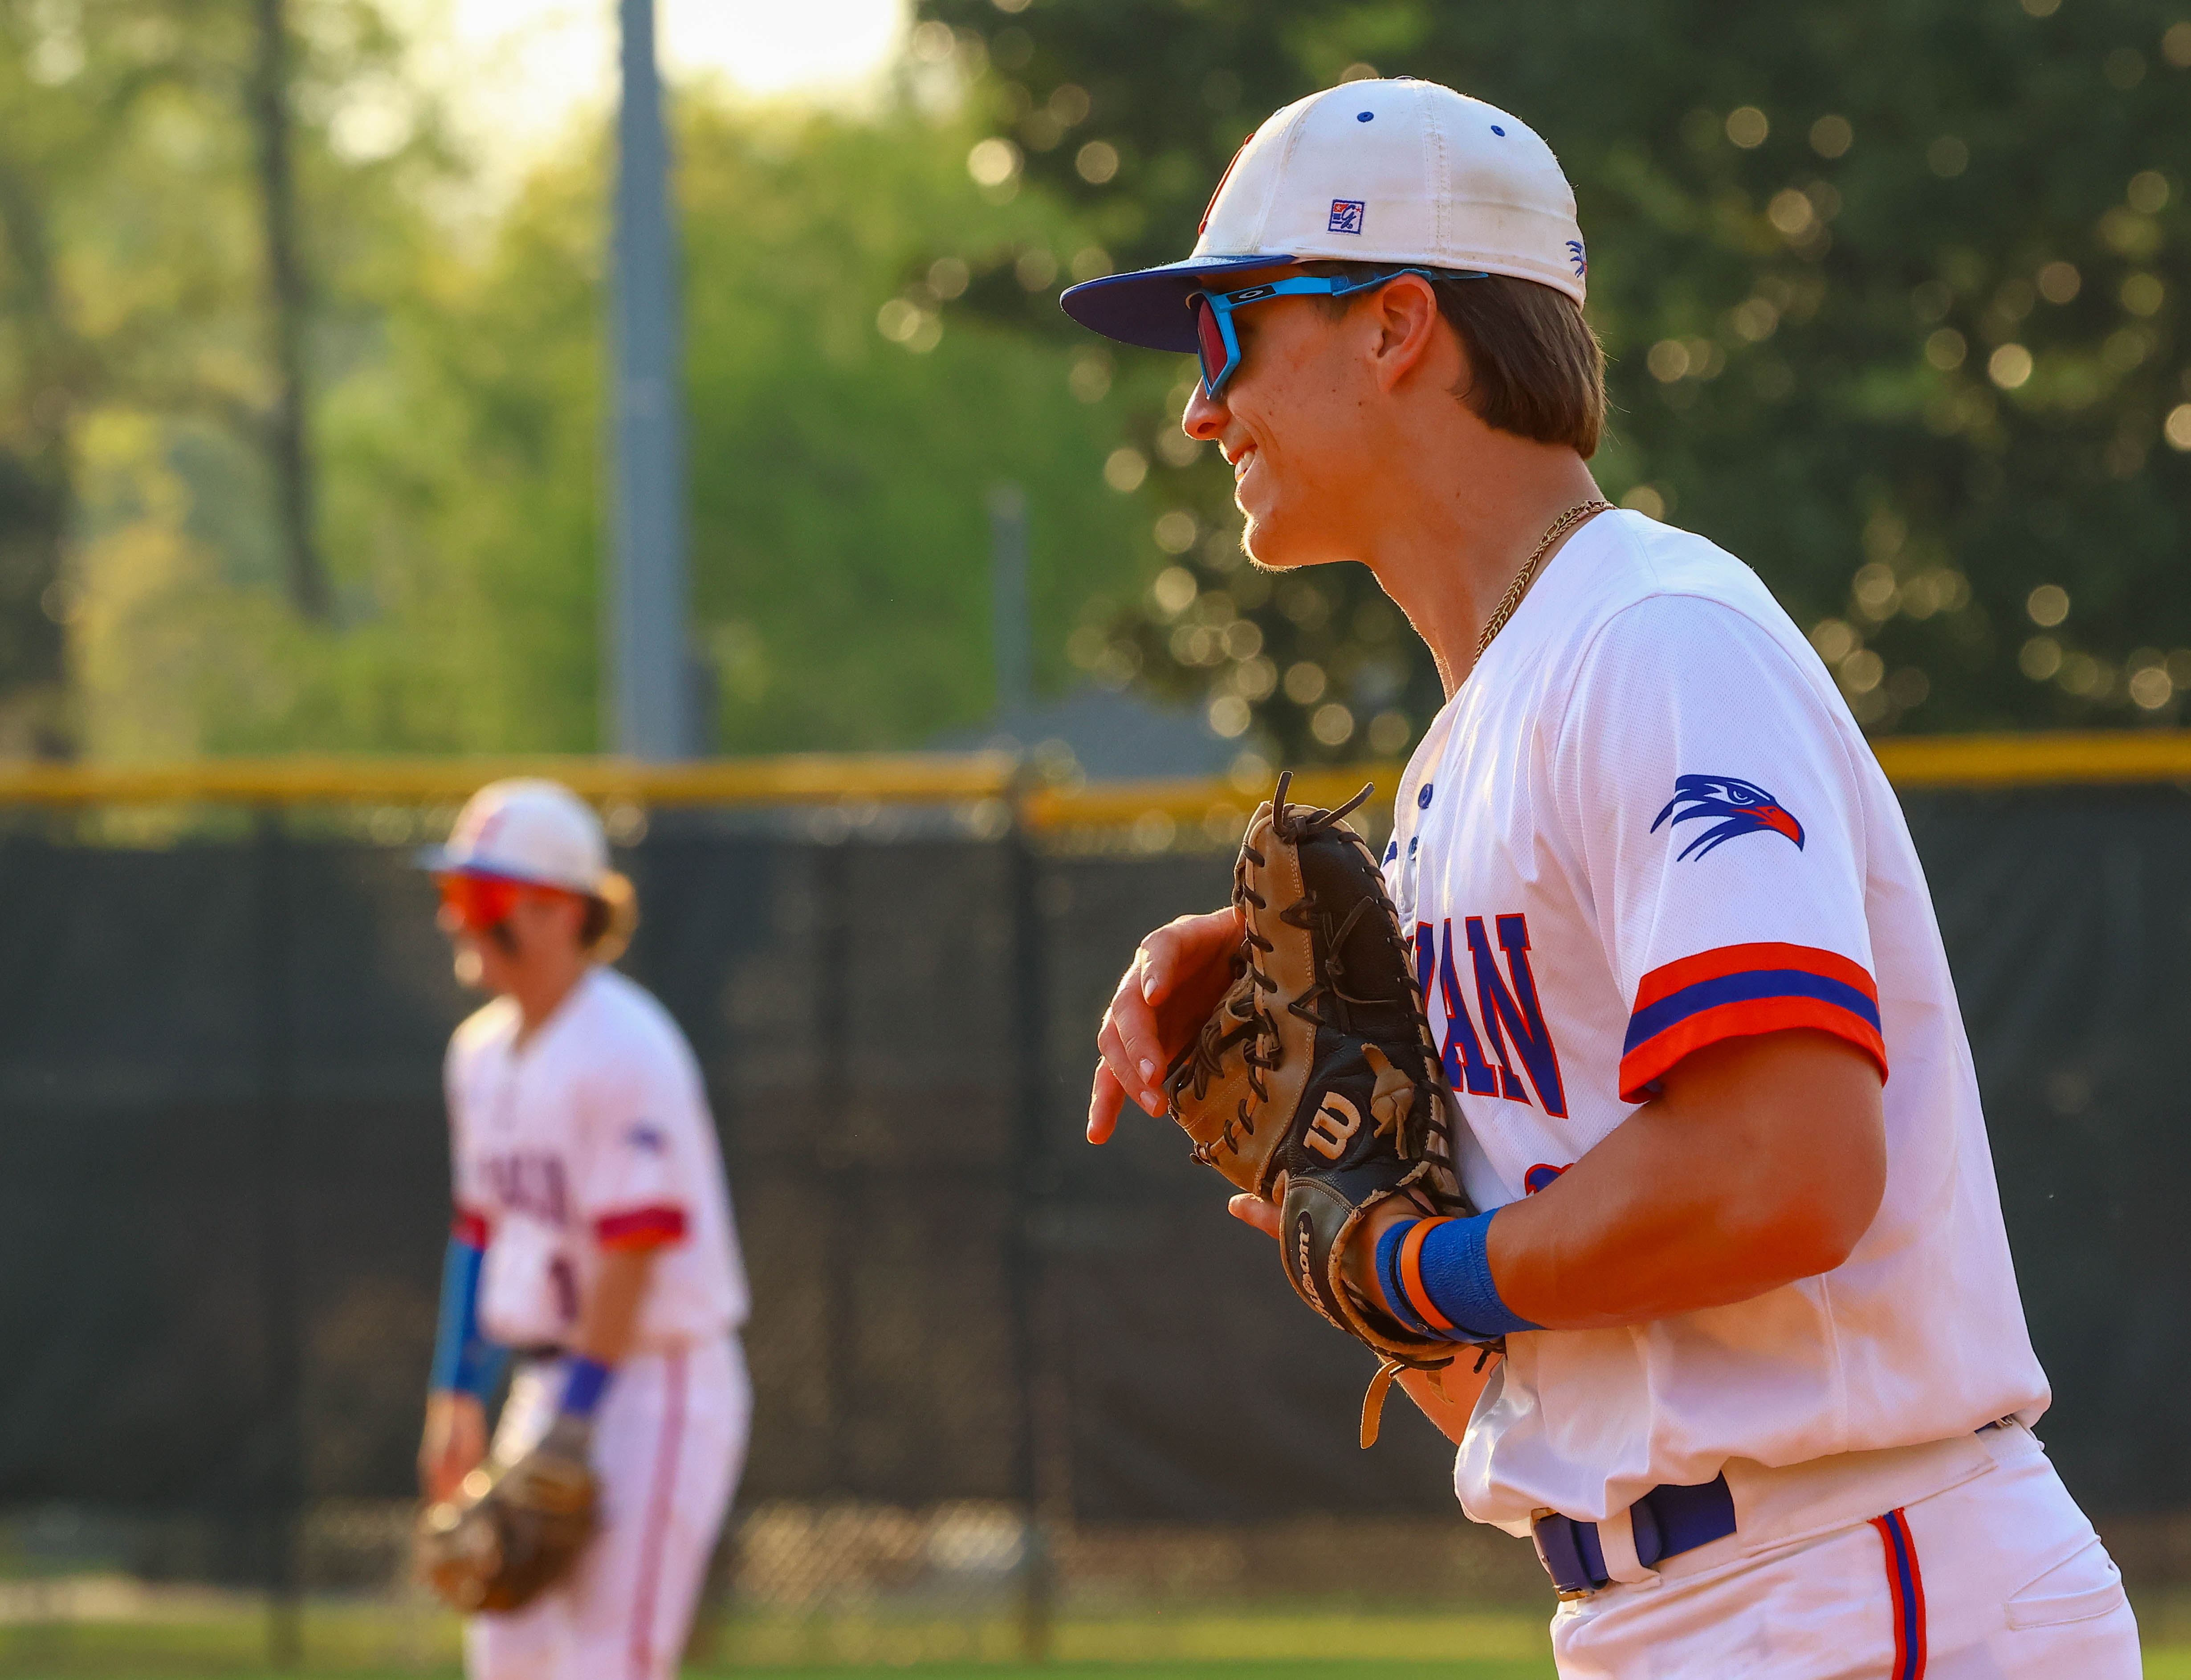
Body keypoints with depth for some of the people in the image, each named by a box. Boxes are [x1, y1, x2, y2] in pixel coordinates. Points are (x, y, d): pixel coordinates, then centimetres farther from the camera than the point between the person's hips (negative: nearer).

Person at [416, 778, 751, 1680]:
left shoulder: (626, 1054, -18)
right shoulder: (481, 1053, 10)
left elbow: (634, 1258, -21)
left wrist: (569, 1436, -20)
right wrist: (456, 1397, 14)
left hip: (657, 1378, -9)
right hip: (551, 1378, 9)